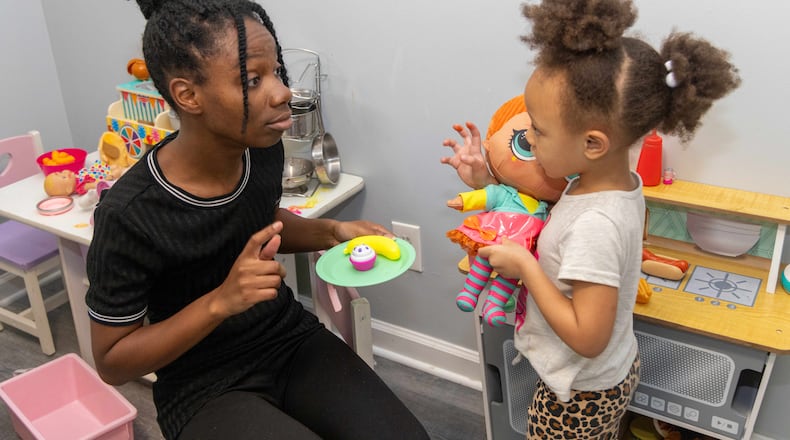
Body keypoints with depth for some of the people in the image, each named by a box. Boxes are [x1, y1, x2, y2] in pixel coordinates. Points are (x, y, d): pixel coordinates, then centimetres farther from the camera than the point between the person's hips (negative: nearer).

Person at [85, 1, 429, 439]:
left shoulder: (263, 149, -10)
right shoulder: (129, 214, -25)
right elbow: (111, 361, -14)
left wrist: (332, 231, -6)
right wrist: (221, 301, -28)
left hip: (293, 339, 5)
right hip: (204, 388, -4)